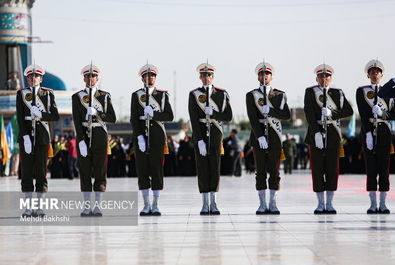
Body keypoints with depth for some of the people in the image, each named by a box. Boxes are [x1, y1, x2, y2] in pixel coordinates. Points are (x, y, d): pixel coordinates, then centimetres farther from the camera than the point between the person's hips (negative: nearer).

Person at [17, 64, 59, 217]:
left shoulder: (48, 94, 8)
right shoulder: (21, 94, 7)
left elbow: (55, 116, 4)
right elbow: (20, 117, -2)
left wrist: (41, 114, -14)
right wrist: (25, 136, -13)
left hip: (43, 137, 0)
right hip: (26, 136, 0)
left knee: (41, 171, 0)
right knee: (26, 171, 0)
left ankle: (40, 207, 4)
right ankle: (28, 207, 4)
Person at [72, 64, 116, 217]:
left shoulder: (105, 96, 7)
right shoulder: (77, 97, 5)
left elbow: (112, 118, 1)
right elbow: (76, 121, -3)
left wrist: (97, 113, -16)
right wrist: (81, 141, -13)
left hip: (100, 136, 0)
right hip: (83, 136, 0)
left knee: (100, 171, -2)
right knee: (84, 171, 0)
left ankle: (97, 207, 2)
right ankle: (87, 207, 4)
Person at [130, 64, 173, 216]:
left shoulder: (163, 94, 8)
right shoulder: (136, 95, 5)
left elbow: (169, 116, 1)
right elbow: (133, 118, -3)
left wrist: (154, 114, -15)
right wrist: (139, 136, -14)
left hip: (157, 135, 0)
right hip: (140, 134, 0)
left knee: (157, 169, -1)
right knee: (142, 169, 0)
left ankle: (155, 205, 4)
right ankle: (146, 205, 7)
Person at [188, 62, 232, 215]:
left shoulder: (221, 94, 5)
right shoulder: (194, 94, 0)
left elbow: (228, 117, 2)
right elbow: (193, 119, -7)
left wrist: (213, 113, -16)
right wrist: (199, 140, -15)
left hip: (215, 133, 1)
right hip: (200, 134, -1)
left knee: (215, 167, 0)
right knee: (202, 167, -1)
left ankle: (213, 204, 4)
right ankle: (205, 204, 3)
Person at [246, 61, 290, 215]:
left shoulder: (279, 95, 10)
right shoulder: (251, 96, 4)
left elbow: (287, 115, 1)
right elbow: (252, 118, -7)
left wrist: (270, 110, -13)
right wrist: (260, 136, -17)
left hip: (274, 136, 1)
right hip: (258, 135, -1)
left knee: (274, 170, 0)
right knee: (260, 171, 1)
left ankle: (273, 204, 4)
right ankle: (262, 205, 4)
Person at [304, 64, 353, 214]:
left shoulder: (338, 93, 10)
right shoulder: (310, 92, 3)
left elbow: (349, 111, 1)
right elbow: (309, 113, -8)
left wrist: (332, 113, -15)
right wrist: (316, 132, -19)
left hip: (333, 135, 2)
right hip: (316, 133, -2)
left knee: (332, 168, 2)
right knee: (317, 169, 0)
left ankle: (329, 204, 8)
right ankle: (321, 204, 8)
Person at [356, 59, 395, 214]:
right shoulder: (362, 91, 6)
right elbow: (363, 114, -5)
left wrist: (382, 112, -14)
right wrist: (368, 133, -16)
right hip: (368, 130, -2)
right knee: (370, 168, -2)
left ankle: (383, 204, 2)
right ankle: (373, 204, 1)